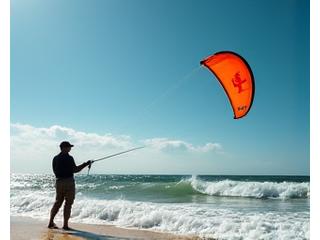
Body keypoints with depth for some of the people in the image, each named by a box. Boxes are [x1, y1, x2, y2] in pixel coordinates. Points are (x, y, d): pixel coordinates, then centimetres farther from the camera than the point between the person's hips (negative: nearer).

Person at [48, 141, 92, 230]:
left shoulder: (55, 158, 9)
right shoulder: (69, 158, -12)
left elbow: (55, 171, 15)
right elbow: (75, 170, -11)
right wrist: (85, 164, -2)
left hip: (58, 182, 7)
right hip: (69, 182, -7)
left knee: (57, 202, 15)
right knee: (68, 203, 1)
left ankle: (51, 222, 15)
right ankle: (65, 225, 3)